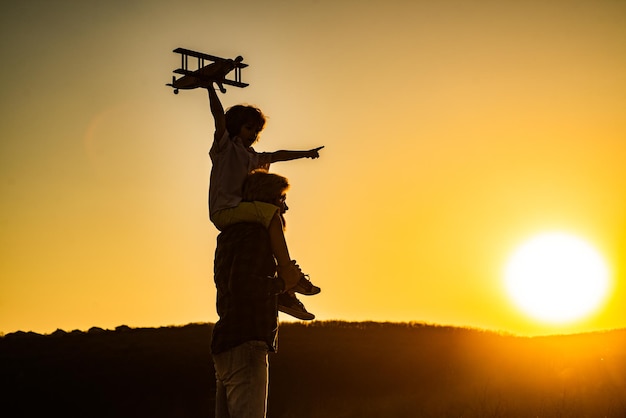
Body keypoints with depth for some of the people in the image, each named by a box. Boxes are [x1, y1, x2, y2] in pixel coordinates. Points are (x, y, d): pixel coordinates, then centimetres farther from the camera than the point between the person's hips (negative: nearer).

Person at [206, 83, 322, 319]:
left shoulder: (251, 157, 27)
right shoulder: (225, 146, 4)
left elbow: (276, 156, 37)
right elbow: (219, 117, -9)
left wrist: (305, 153, 40)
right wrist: (210, 88, -20)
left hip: (239, 212, 9)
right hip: (224, 210, -9)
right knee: (271, 212, -26)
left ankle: (284, 294, 5)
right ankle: (287, 271, -30)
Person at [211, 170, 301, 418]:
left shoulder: (232, 236, 21)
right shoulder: (256, 234, -10)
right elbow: (242, 285, -24)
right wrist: (282, 283, -11)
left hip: (225, 344, 10)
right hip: (245, 344, -10)